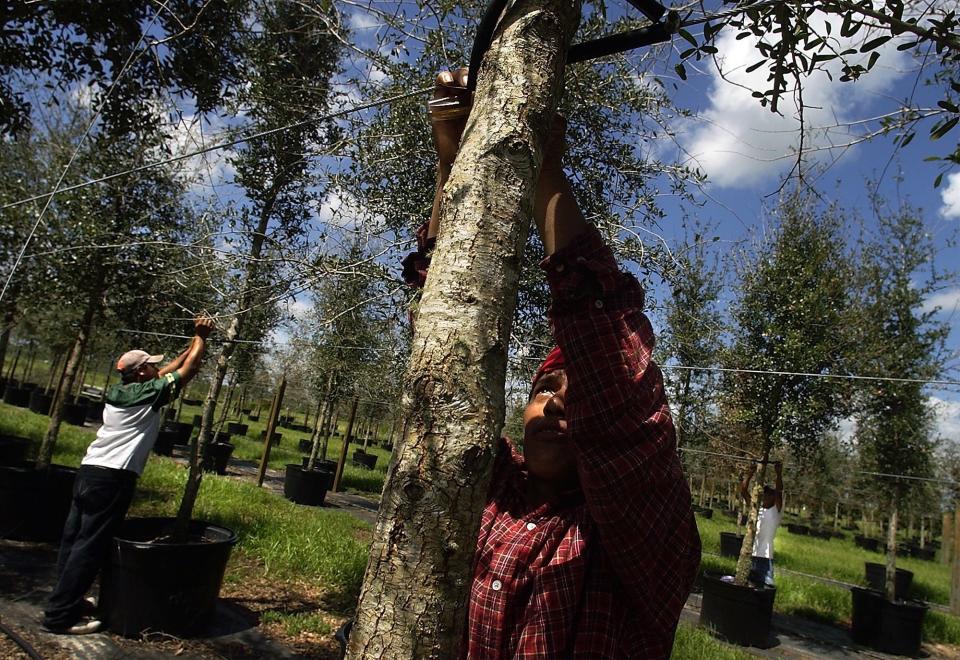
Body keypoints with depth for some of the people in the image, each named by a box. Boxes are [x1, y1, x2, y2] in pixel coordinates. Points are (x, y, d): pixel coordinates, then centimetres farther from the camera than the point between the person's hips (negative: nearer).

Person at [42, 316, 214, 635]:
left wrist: (193, 342, 27)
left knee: (74, 538, 14)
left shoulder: (119, 391, 14)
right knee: (90, 546, -2)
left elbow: (168, 370, 24)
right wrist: (201, 336, 9)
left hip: (89, 470, 9)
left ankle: (65, 600, 27)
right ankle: (60, 615, 3)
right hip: (114, 478, -9)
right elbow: (189, 369, -3)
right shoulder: (149, 394, -8)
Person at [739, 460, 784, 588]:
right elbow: (744, 492, 3)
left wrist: (779, 474, -23)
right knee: (746, 584, 10)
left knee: (766, 586, -7)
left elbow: (779, 492, -11)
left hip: (765, 556, -4)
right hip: (749, 554, 4)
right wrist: (749, 475, -8)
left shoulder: (777, 511, 4)